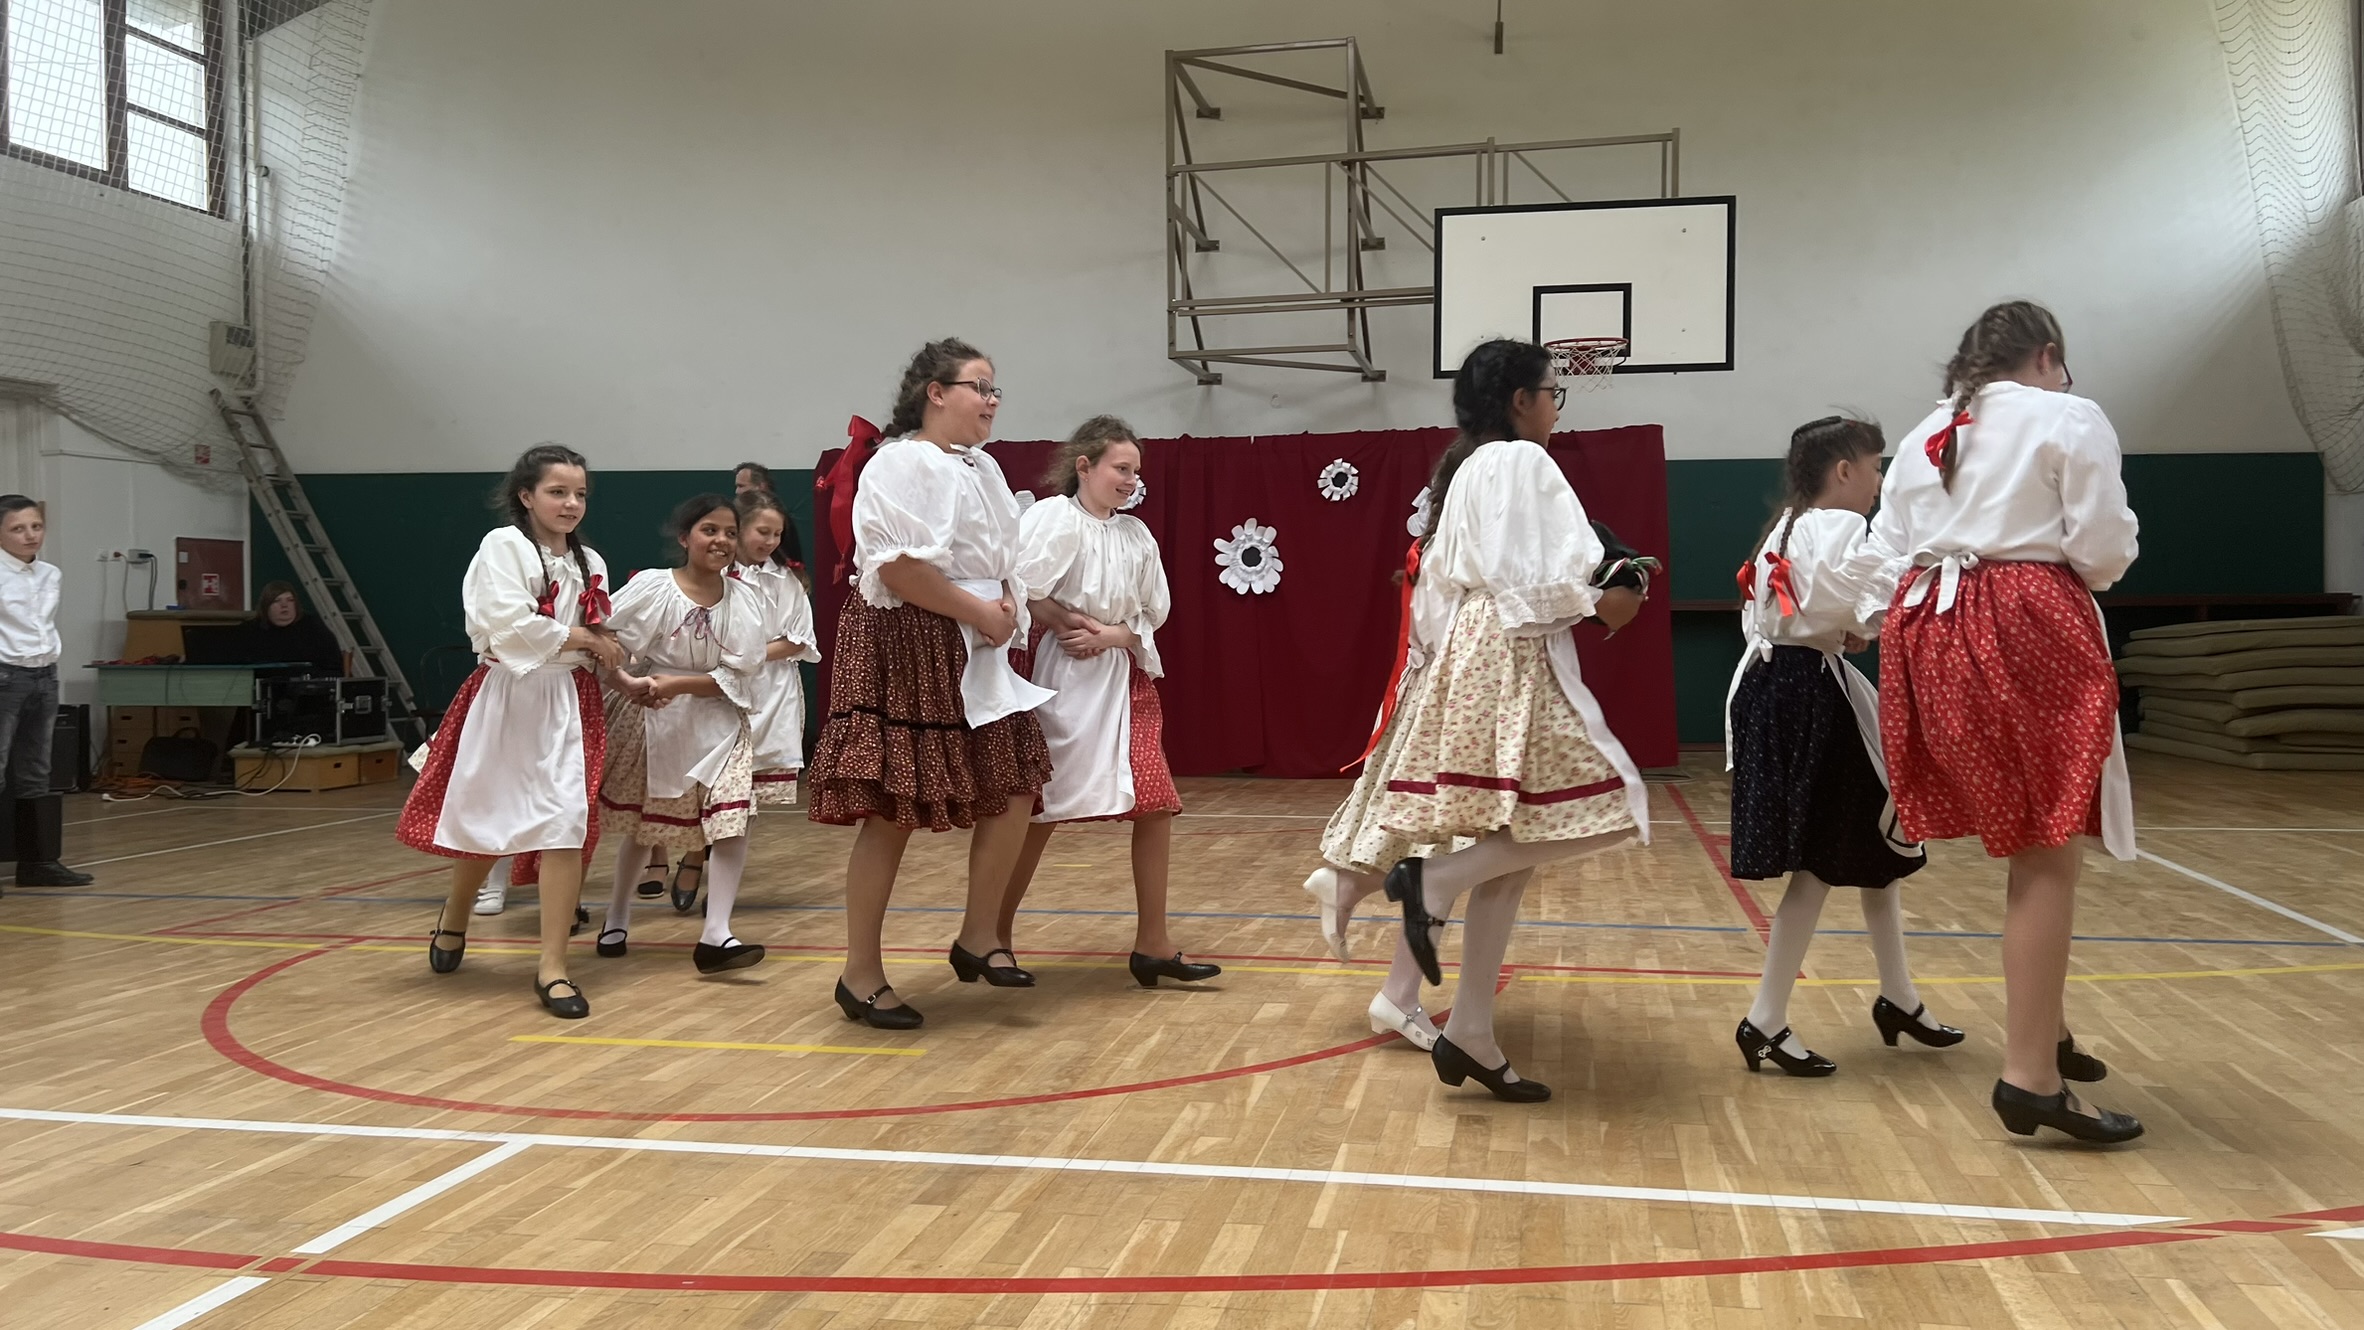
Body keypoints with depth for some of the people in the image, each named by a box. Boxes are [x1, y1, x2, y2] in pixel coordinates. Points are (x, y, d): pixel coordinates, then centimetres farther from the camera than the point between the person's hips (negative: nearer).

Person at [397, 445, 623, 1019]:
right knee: (484, 822, 10)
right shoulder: (503, 545, -7)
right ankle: (455, 918, 41)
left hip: (570, 701, 4)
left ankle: (552, 967, -3)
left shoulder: (590, 563, 11)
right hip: (507, 698, -4)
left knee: (567, 824, -9)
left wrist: (611, 654, -3)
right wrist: (580, 638, -10)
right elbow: (510, 624, -18)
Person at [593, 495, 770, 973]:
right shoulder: (652, 587, -10)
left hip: (716, 721, 1)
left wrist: (678, 685, -21)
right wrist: (626, 685, -27)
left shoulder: (747, 600, -6)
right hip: (650, 718, -1)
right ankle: (617, 916, 36)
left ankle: (715, 935, -14)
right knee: (636, 821, 15)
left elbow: (736, 675, -10)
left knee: (733, 823, -16)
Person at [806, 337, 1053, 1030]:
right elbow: (897, 567, -22)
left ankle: (978, 935, 20)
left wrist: (1007, 607, 0)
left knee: (1014, 788, 5)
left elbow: (998, 562, 21)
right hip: (905, 651, -9)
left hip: (973, 658, 9)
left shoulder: (983, 469, 15)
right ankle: (861, 974, 8)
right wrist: (979, 613, -15)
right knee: (892, 813, -3)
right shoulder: (899, 463, -12)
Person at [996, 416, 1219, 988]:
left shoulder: (1135, 534, 8)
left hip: (1125, 678, 6)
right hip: (1061, 681, -6)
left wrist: (1112, 634, -9)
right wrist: (1071, 625, -12)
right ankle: (997, 934, 19)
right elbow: (1022, 593, -19)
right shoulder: (1052, 517, -10)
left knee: (1156, 805, 0)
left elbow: (1153, 613, 8)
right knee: (1039, 811, 2)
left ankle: (1152, 944, 9)